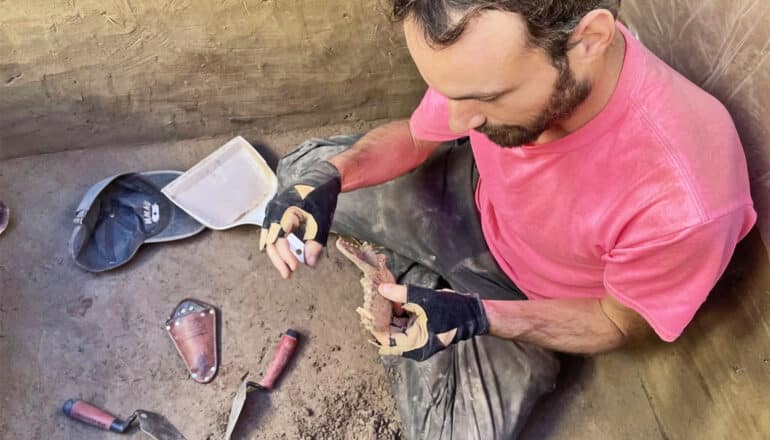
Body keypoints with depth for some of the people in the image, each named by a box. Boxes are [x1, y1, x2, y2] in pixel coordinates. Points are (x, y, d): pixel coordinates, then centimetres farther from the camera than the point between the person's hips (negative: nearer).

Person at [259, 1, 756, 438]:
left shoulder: (684, 202, -42)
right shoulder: (493, 57, -30)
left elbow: (618, 325, -18)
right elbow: (413, 136, -6)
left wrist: (479, 318, -32)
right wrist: (327, 178, -25)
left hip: (539, 303, -3)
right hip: (473, 205, 4)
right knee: (302, 166, 6)